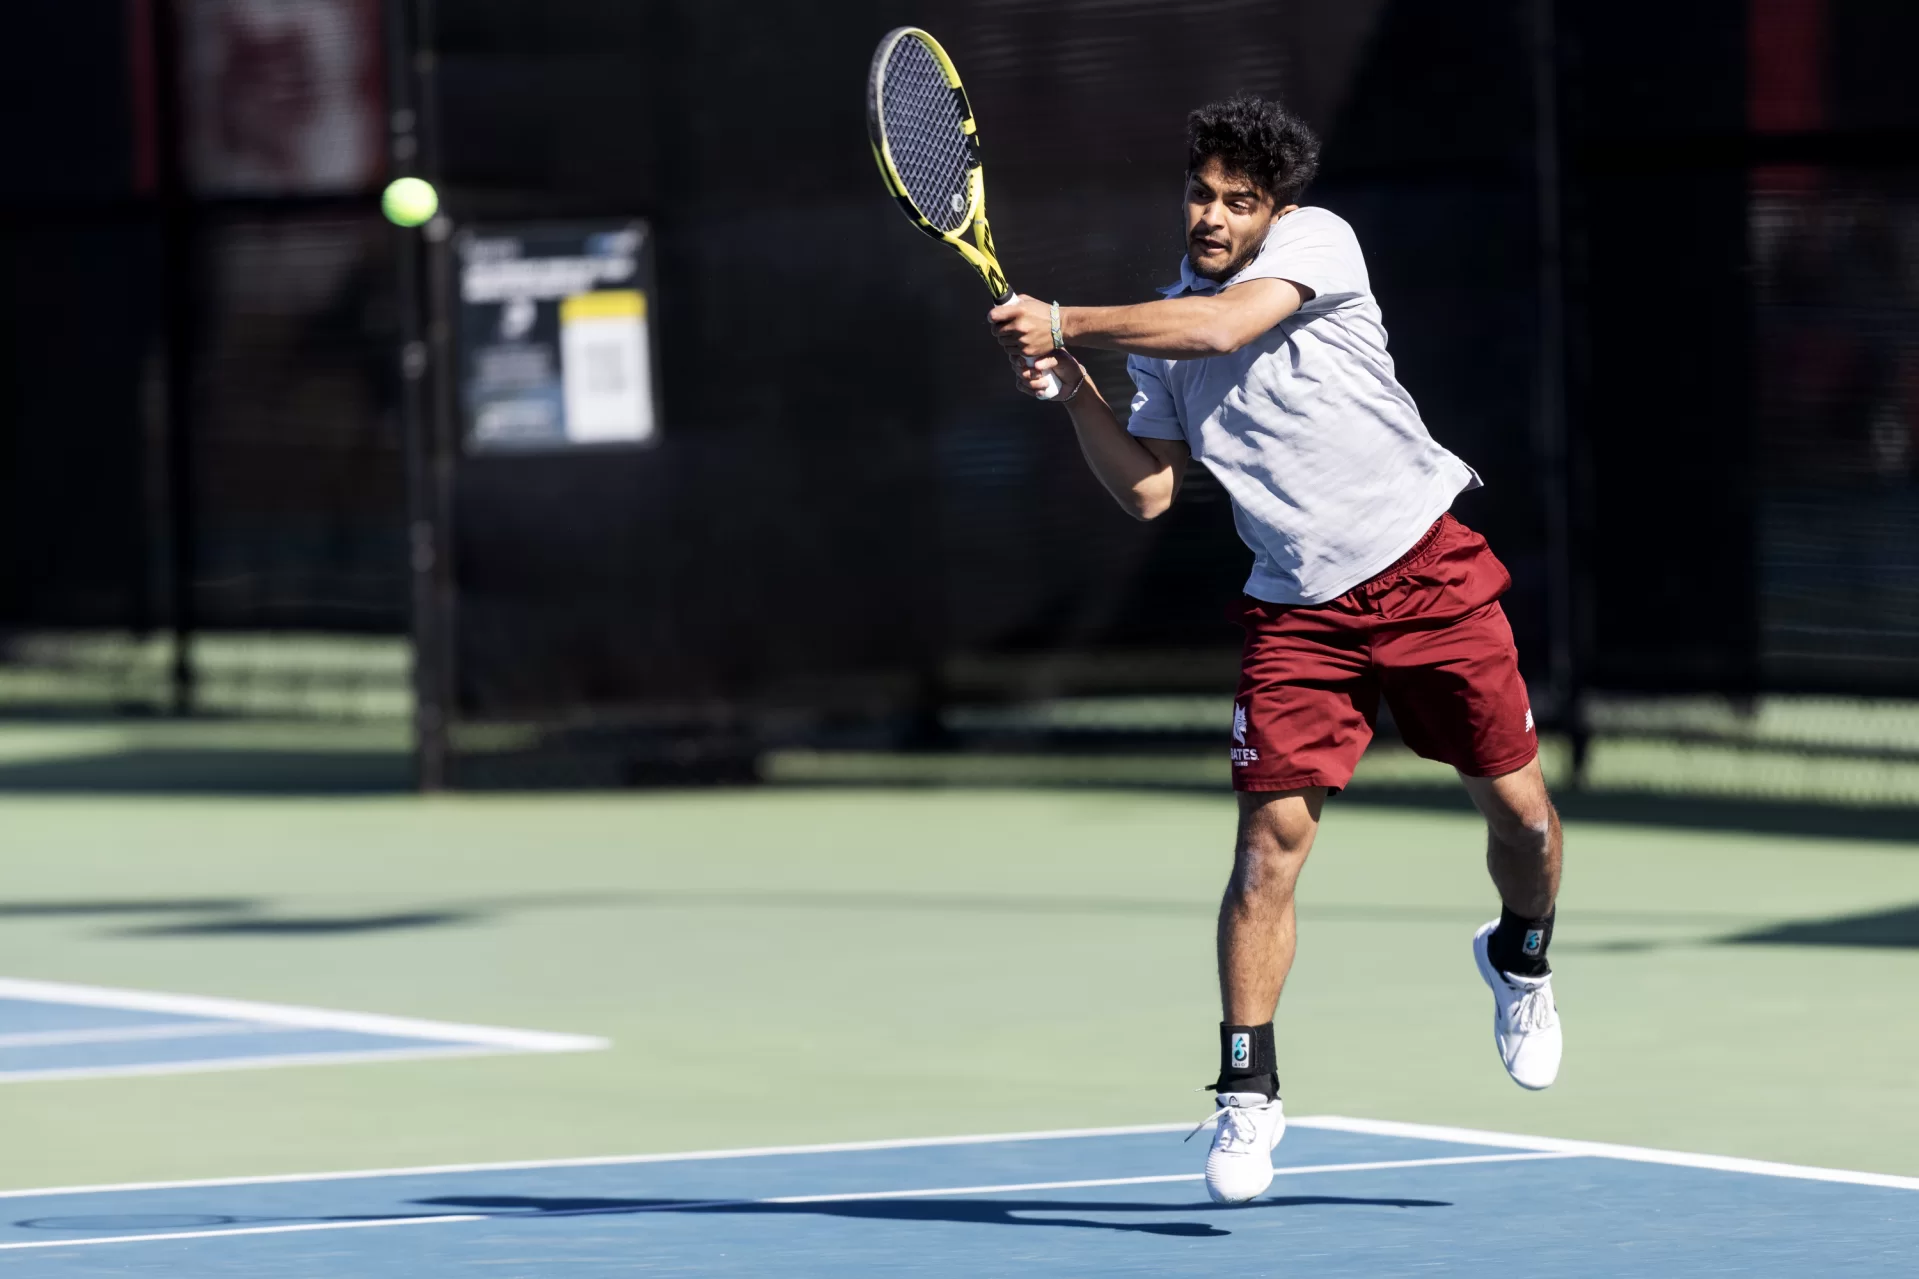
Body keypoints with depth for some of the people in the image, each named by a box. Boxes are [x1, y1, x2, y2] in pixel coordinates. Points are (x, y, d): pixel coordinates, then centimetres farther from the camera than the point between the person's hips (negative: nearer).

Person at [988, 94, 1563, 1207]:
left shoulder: (1320, 241, -7)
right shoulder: (1159, 330, 6)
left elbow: (1221, 326, -24)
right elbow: (1149, 491, 5)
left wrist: (1064, 323, -21)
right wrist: (1071, 385, -8)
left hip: (1428, 568, -2)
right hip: (1300, 606, 2)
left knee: (1520, 810, 3)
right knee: (1272, 836, -9)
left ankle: (1521, 957, 36)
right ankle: (1248, 1093, -2)